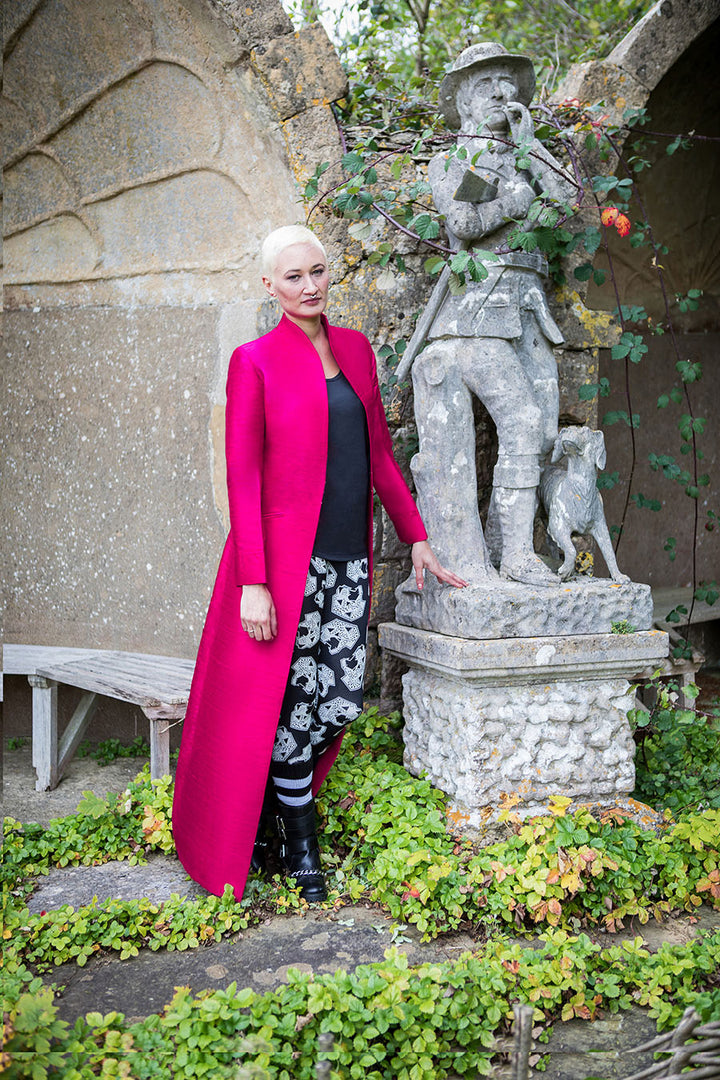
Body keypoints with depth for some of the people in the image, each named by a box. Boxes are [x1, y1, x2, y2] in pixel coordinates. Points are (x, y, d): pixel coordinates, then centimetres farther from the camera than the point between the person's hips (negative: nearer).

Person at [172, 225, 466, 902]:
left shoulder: (355, 349, 13)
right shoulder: (255, 361, -5)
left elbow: (379, 452, 17)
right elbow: (242, 478, -9)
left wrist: (416, 538, 15)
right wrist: (252, 583, -15)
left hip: (347, 559, 6)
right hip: (285, 560, -5)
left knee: (340, 701, 5)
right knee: (288, 702, 3)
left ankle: (264, 796, 30)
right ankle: (299, 842, 24)